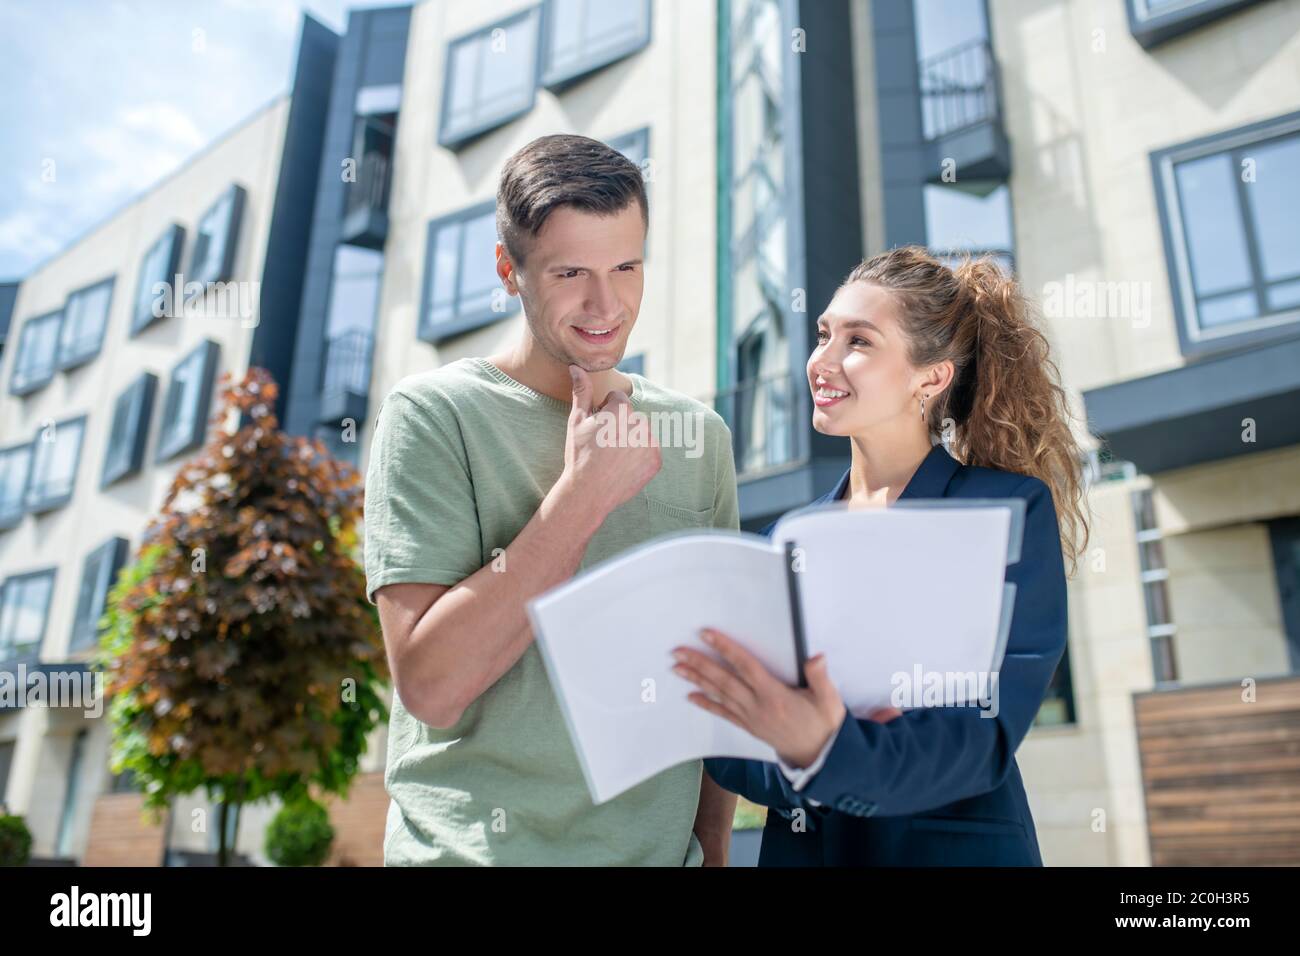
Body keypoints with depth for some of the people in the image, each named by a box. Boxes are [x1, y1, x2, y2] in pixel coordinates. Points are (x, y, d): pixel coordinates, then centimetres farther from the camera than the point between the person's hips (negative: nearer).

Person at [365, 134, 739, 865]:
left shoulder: (700, 433, 1)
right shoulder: (433, 414, -12)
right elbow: (430, 684, -20)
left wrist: (714, 844, 2)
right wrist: (584, 493, -21)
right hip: (471, 844, -3)